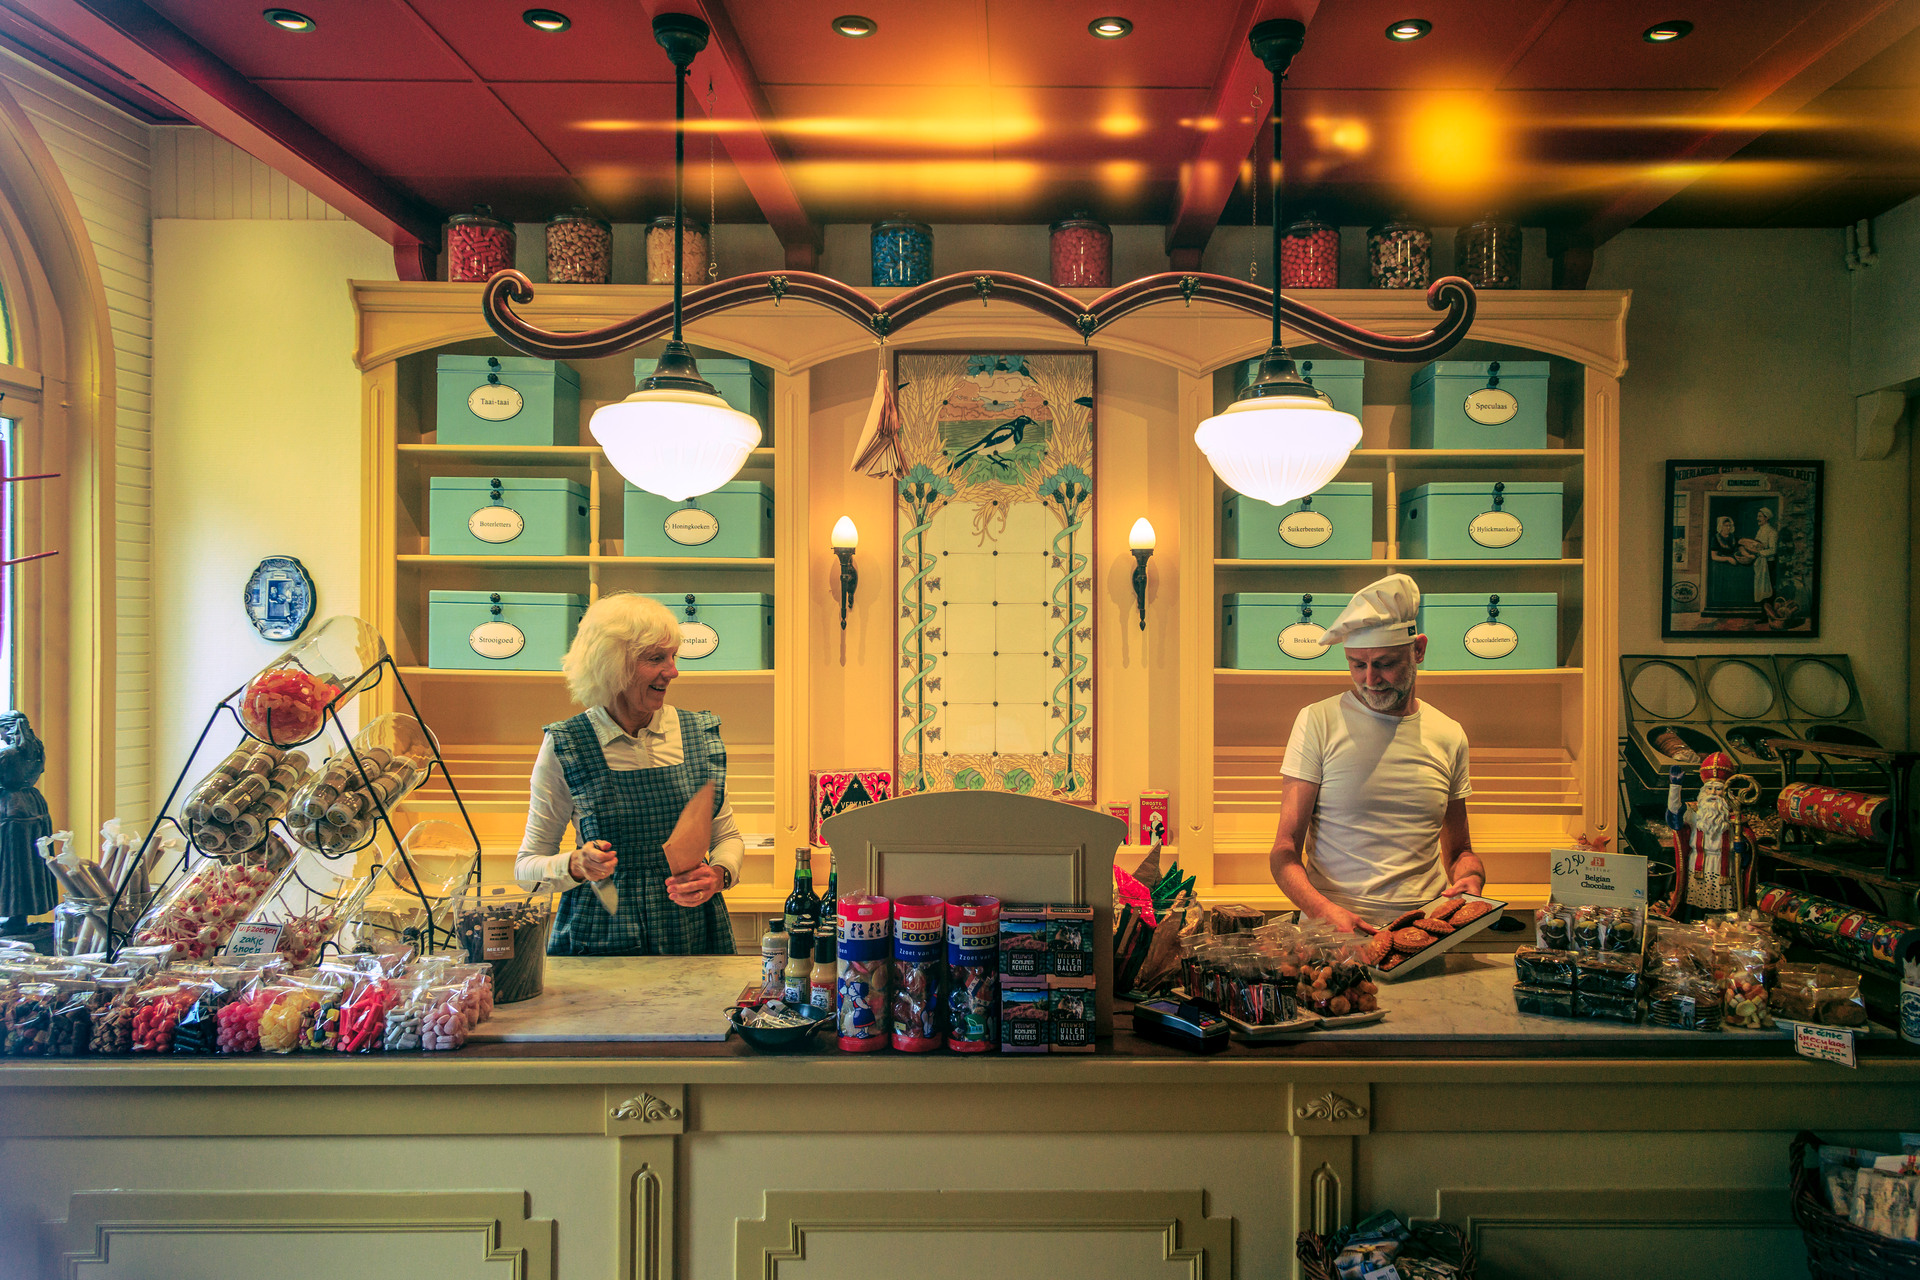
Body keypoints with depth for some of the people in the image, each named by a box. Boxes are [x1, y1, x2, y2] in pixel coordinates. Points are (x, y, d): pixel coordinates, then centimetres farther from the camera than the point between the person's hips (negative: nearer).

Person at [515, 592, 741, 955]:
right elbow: (527, 866, 2)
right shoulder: (565, 746, -4)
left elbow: (728, 837, 13)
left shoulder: (700, 733, 4)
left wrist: (718, 874, -8)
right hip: (600, 941, -2)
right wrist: (576, 866, -18)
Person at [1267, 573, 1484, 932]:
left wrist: (1470, 878, 0)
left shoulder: (1449, 735, 12)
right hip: (1331, 930, -4)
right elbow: (1285, 851, -3)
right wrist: (1324, 909, -22)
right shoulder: (1317, 723, 0)